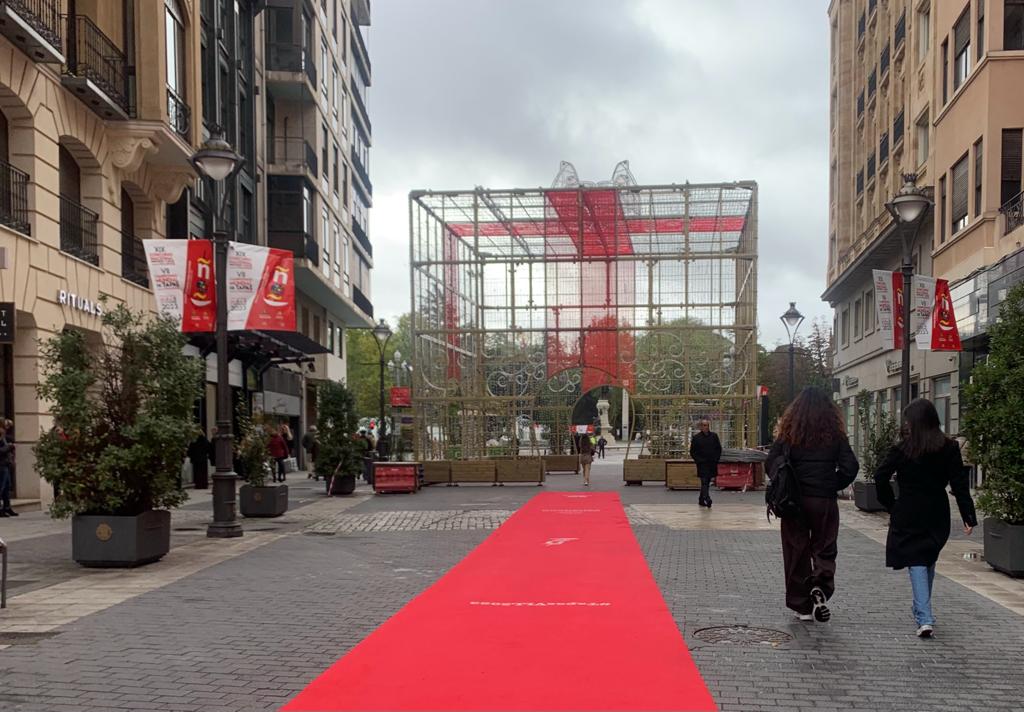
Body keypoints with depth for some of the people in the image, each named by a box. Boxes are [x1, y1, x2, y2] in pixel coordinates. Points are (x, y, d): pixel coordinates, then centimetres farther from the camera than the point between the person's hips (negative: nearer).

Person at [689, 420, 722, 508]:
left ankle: (701, 500, 24)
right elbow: (692, 451, 2)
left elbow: (719, 449, 12)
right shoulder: (696, 437, -2)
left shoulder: (714, 436, 6)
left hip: (712, 463, 4)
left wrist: (716, 459, 1)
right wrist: (698, 460, -8)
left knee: (707, 482, 12)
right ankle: (707, 499, -22)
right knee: (704, 482, -13)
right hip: (702, 464, -4)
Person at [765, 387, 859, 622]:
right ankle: (820, 588, -17)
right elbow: (850, 466, -7)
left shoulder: (789, 434, -2)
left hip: (794, 501, 0)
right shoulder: (835, 435, -2)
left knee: (796, 551, 10)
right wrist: (833, 486, 7)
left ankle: (802, 605, 14)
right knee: (824, 550, 11)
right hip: (825, 502, 0)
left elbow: (770, 464, -6)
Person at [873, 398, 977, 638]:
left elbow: (880, 477, -10)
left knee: (917, 564, 0)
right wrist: (969, 516, -3)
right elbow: (960, 484, -4)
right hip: (937, 515, 3)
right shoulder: (949, 448, -2)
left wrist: (890, 505, 3)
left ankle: (925, 618, -13)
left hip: (908, 515, -3)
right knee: (929, 561, 21)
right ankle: (922, 610, 36)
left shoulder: (902, 449, -8)